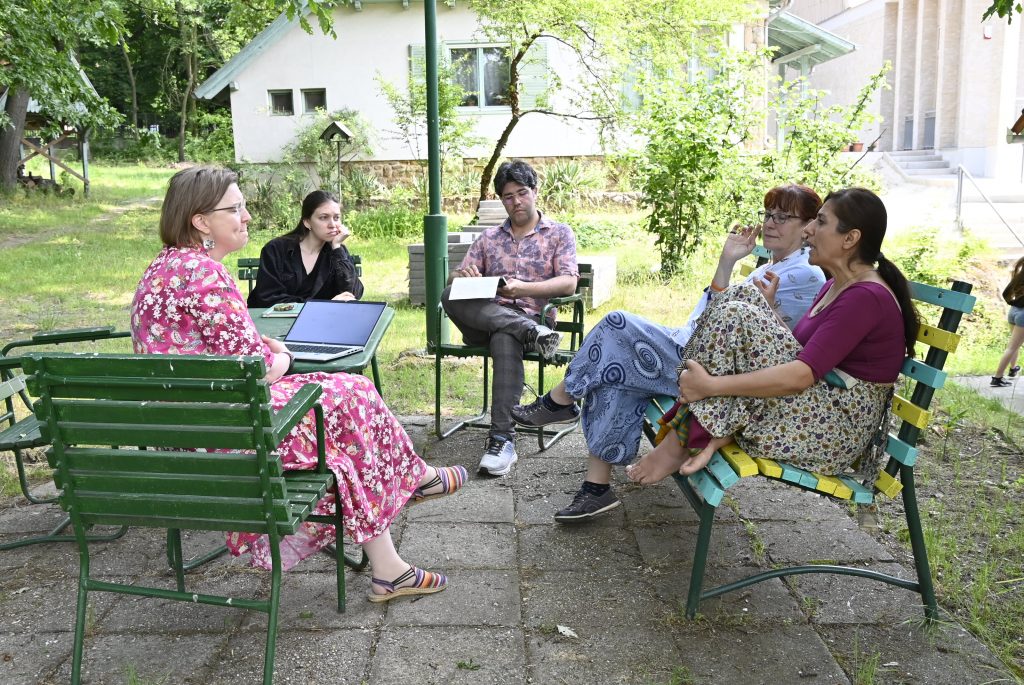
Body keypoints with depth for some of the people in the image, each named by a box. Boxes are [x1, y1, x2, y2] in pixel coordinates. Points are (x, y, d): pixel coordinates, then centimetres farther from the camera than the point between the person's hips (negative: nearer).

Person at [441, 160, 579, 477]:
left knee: (505, 339, -40)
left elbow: (568, 284, -3)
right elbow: (455, 278, 16)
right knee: (450, 295, -29)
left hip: (531, 316, -3)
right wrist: (466, 277, -10)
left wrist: (521, 288, -19)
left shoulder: (559, 233, 11)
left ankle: (502, 438, -42)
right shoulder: (489, 238, 22)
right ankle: (531, 332, -35)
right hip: (483, 320, 4)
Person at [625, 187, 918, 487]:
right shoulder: (835, 286, 15)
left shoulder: (866, 297, -16)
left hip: (838, 430, -9)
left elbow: (802, 375, -25)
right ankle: (717, 434, -14)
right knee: (741, 296, 0)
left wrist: (711, 385, -27)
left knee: (736, 315, -20)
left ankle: (682, 441, -12)